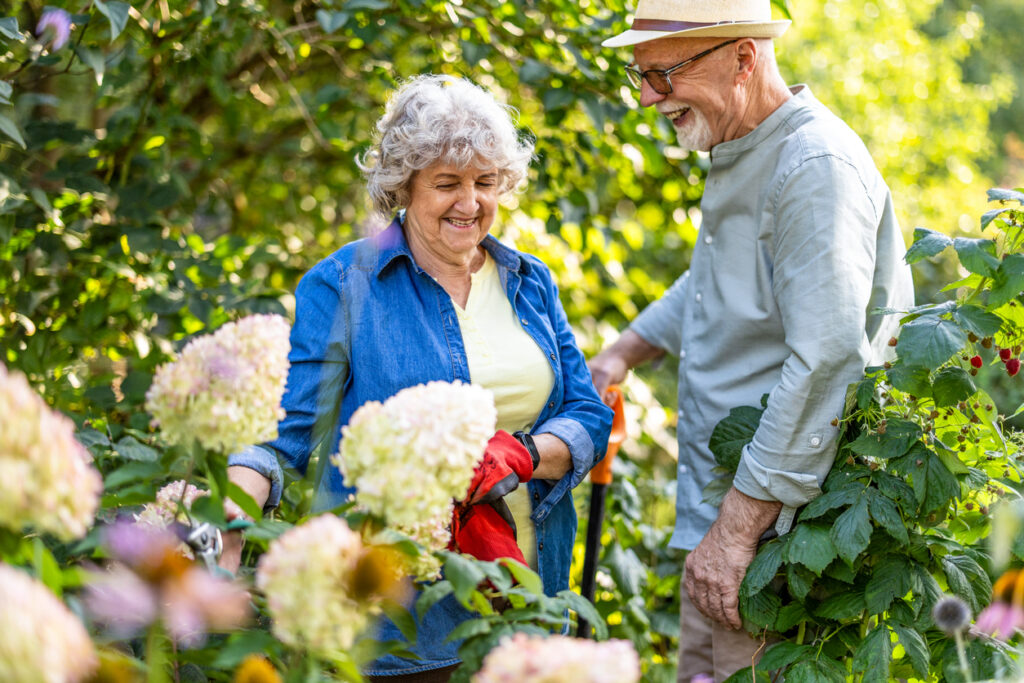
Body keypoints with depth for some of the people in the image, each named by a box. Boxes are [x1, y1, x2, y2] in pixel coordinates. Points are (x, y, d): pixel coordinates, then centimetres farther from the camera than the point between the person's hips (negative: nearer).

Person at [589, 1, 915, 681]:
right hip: (717, 500, 10)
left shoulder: (817, 167, -20)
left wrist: (737, 529, -26)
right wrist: (623, 353, 28)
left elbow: (826, 363, -27)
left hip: (771, 524, -10)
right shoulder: (740, 154, 13)